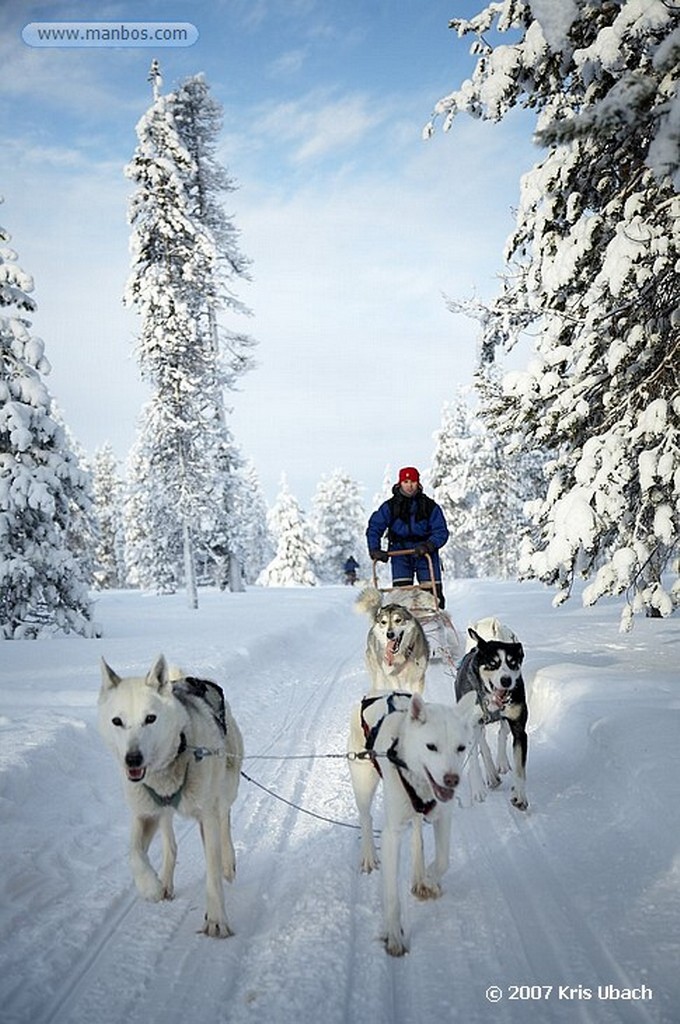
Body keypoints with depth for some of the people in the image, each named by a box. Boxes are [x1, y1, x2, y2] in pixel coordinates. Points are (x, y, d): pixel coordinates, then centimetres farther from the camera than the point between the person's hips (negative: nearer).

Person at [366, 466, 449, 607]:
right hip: (400, 552, 0)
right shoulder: (390, 506, -1)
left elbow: (441, 532, -5)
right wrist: (375, 549, -17)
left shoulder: (429, 506, -3)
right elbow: (374, 528, -1)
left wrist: (429, 546, -24)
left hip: (425, 553, 0)